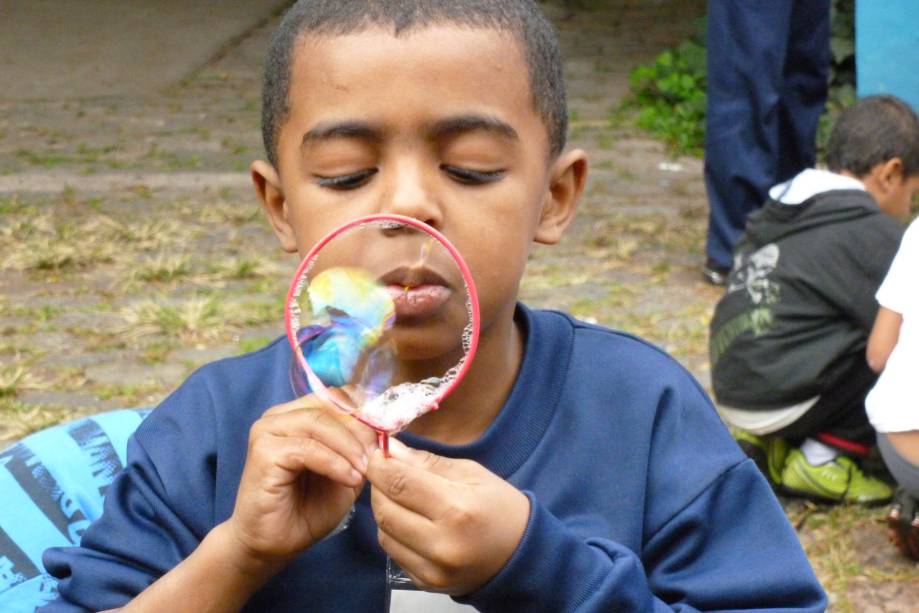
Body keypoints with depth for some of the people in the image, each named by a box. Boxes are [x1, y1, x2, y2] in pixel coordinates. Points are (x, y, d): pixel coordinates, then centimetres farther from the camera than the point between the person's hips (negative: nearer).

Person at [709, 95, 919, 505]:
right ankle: (824, 458, -4)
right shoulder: (870, 231, -10)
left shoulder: (778, 213, 16)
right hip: (782, 403, -9)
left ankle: (766, 443, 12)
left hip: (732, 392, 9)